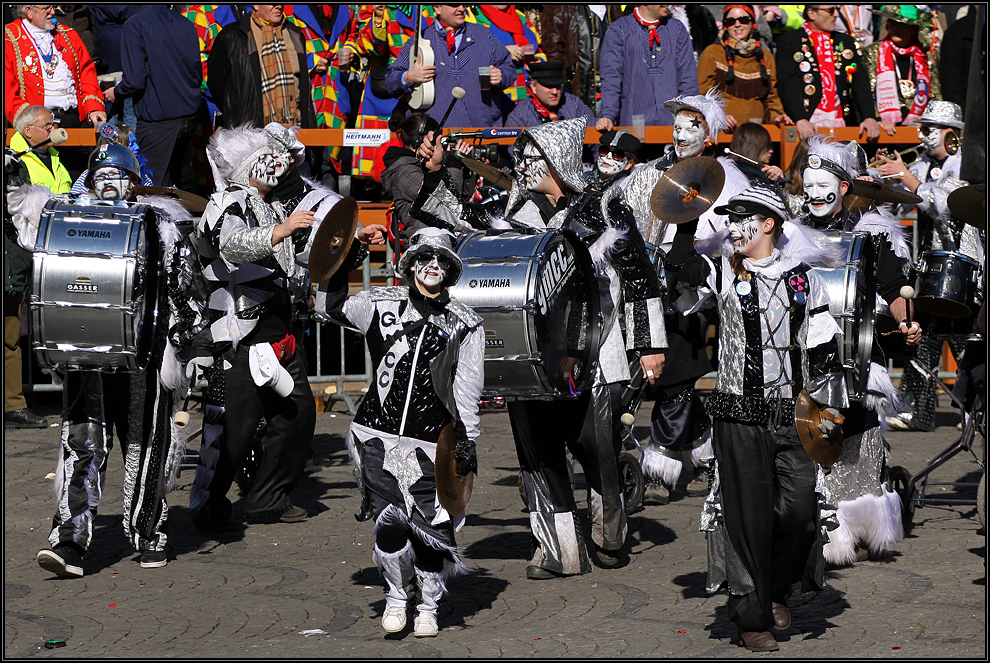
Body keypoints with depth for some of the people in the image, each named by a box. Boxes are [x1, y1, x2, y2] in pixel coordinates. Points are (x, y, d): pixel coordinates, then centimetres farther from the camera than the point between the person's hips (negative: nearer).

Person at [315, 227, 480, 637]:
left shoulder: (465, 325, 5)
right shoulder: (382, 305, 7)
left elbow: (468, 389, 3)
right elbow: (332, 308, 14)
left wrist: (467, 441, -5)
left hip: (431, 444, 0)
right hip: (379, 434, 1)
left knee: (430, 527, -1)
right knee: (389, 523, -6)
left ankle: (429, 606, 20)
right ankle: (396, 594, 18)